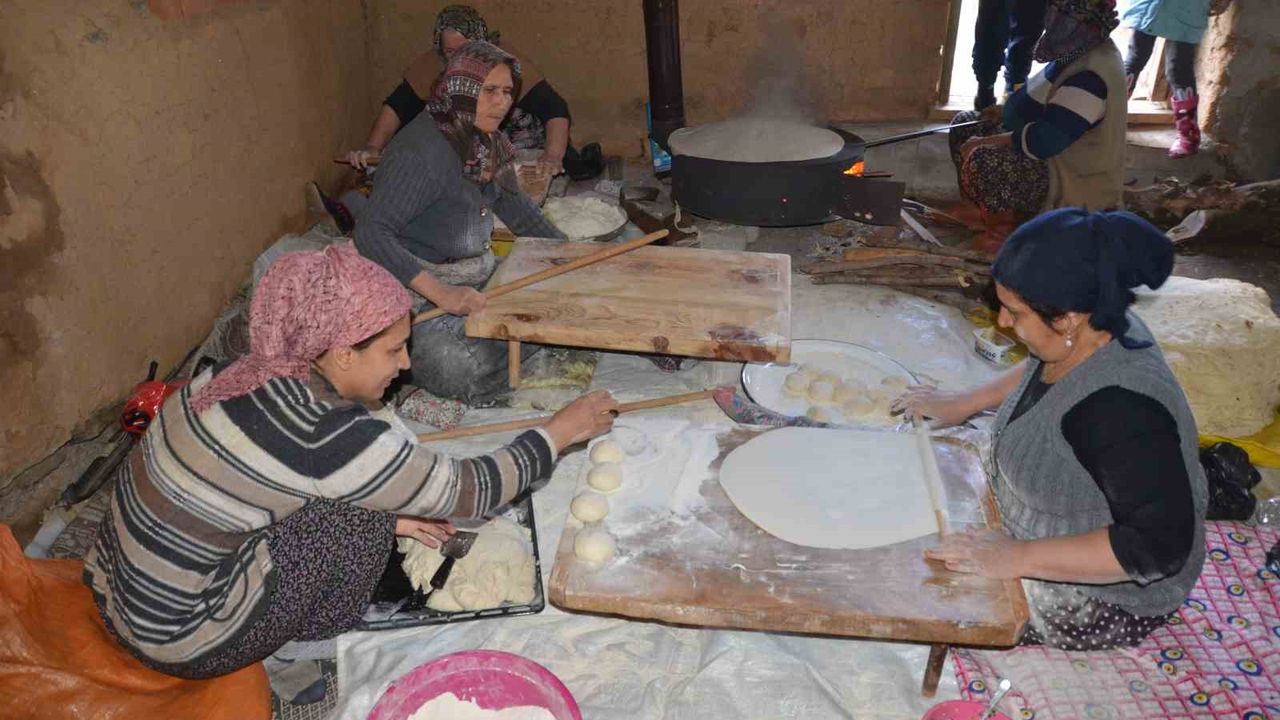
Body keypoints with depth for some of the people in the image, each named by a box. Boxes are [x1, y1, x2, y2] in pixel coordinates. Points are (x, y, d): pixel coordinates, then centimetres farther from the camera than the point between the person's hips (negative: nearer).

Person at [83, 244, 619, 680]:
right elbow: (469, 489, -17)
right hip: (179, 640, -7)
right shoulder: (334, 438, -28)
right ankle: (315, 648, 12)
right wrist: (560, 431, -5)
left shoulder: (255, 373, -6)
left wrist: (387, 514, 7)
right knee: (358, 518, -12)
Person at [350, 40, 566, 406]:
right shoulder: (421, 149, -22)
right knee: (479, 377, -25)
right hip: (417, 288, -9)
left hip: (478, 273, 9)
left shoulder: (487, 142, 6)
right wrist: (440, 293, -38)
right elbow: (371, 232, -29)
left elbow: (515, 205, 21)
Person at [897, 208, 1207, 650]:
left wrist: (1019, 557, -36)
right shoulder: (1088, 332, -11)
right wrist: (964, 403, 7)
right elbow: (1038, 371, 13)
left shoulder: (1121, 408, -37)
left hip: (1103, 595, -9)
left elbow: (1159, 544, -35)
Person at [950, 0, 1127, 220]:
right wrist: (1001, 113, 7)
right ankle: (975, 204, 12)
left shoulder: (1091, 75, -28)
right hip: (1056, 158, 11)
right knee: (964, 123, 9)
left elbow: (1044, 140, -32)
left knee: (982, 159, -34)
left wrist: (983, 142, -23)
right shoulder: (1081, 51, 4)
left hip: (1069, 182, -11)